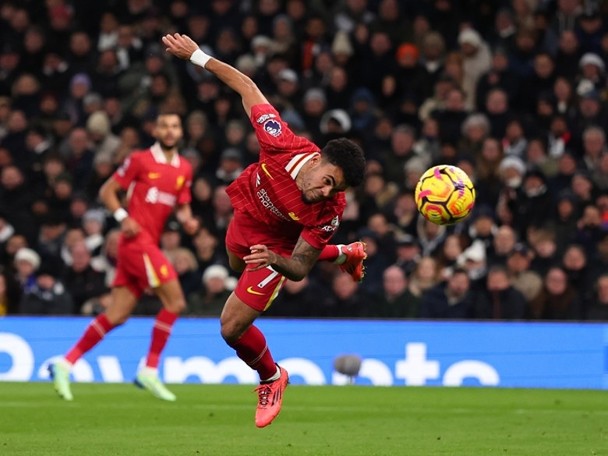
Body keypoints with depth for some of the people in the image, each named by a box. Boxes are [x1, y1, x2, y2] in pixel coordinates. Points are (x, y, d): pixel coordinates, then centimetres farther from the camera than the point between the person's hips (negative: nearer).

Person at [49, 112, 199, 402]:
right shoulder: (140, 160, -3)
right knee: (175, 301, -14)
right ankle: (150, 371, -7)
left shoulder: (184, 169, 14)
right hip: (137, 240, -7)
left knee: (117, 315, 3)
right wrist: (123, 217, -14)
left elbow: (182, 206, 23)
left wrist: (187, 220, 1)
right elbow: (107, 191, 1)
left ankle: (65, 364, 8)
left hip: (149, 245, 7)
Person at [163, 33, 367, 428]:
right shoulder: (282, 143, -38)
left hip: (277, 243, -5)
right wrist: (197, 56, -25)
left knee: (233, 328, -11)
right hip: (246, 213, 5)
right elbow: (246, 87, -26)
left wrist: (275, 260, -54)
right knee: (239, 267, 39)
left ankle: (271, 379, 24)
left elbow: (299, 268, -31)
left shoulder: (328, 213, -40)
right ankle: (344, 254, 55)